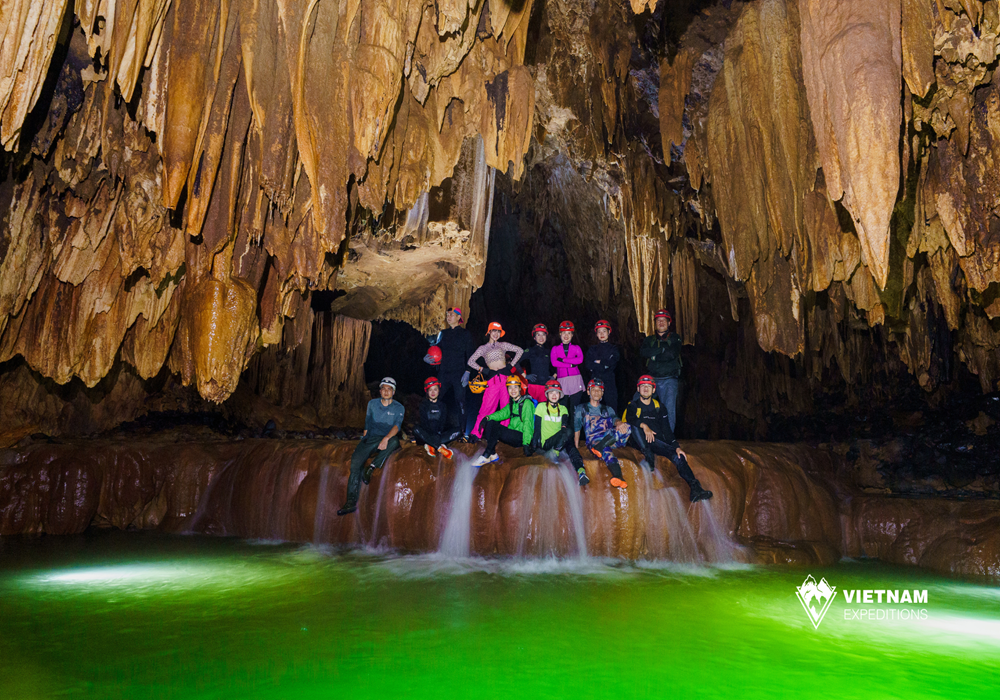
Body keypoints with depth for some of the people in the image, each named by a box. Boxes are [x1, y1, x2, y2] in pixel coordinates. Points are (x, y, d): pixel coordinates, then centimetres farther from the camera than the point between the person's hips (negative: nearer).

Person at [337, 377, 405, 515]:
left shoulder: (398, 408, 3)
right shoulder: (372, 403, 13)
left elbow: (397, 426, -12)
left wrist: (386, 438, -28)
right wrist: (364, 436, 9)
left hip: (389, 438, -2)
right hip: (371, 438, 2)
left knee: (394, 441, -39)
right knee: (356, 460, -23)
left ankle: (372, 467, -26)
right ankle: (351, 502, -24)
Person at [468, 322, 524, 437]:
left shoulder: (503, 345, 14)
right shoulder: (483, 348, 14)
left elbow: (520, 350, 15)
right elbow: (471, 361, 14)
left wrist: (512, 364, 7)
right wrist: (481, 369, 2)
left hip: (506, 377, 1)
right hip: (493, 379, -1)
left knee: (506, 406, -1)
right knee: (487, 406, -6)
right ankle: (476, 433, -2)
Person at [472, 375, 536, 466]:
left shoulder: (527, 403, -8)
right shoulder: (512, 403, 16)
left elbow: (527, 424, -16)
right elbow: (503, 413, 1)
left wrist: (526, 444, -25)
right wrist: (488, 418, -19)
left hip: (521, 437, -8)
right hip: (512, 435, 8)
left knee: (496, 428, -25)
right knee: (490, 423, -11)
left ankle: (486, 456, -16)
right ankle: (492, 455, -15)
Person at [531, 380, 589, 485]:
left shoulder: (563, 409, 14)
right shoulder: (541, 407, 3)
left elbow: (566, 424, -2)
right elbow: (537, 428, -1)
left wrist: (565, 426, -26)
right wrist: (533, 447, -8)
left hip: (560, 442, 3)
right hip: (546, 442, -3)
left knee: (570, 445, -33)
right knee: (568, 432, -30)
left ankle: (581, 470, -51)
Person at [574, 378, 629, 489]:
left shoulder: (607, 409, 27)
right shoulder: (581, 408, 22)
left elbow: (615, 419, 5)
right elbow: (576, 428, 16)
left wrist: (620, 424, -21)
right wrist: (576, 446, 2)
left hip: (610, 438, 3)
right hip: (593, 441, -3)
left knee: (627, 427, -31)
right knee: (605, 450, -40)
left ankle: (601, 446, -45)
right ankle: (618, 477, -61)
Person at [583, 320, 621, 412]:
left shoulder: (613, 348, 12)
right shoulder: (592, 349, 16)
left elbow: (613, 363, -5)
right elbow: (587, 364, 0)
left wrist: (599, 362, -3)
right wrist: (604, 365, -7)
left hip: (609, 381, -1)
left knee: (612, 408, -6)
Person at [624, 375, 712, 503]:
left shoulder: (659, 407, 18)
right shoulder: (633, 406, 12)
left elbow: (666, 429, 9)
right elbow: (630, 418, -12)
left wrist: (676, 446, -6)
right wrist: (644, 426, -31)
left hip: (658, 442, 2)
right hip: (640, 443, -2)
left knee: (678, 455, -26)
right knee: (635, 425, -32)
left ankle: (695, 488, -36)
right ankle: (648, 456, -35)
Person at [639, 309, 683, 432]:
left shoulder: (675, 338, 11)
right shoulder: (650, 339, 18)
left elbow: (673, 354, -9)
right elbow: (642, 351, -4)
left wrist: (654, 355, -3)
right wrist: (663, 348, -9)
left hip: (669, 379, -2)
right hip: (652, 379, 3)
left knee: (669, 410, -11)